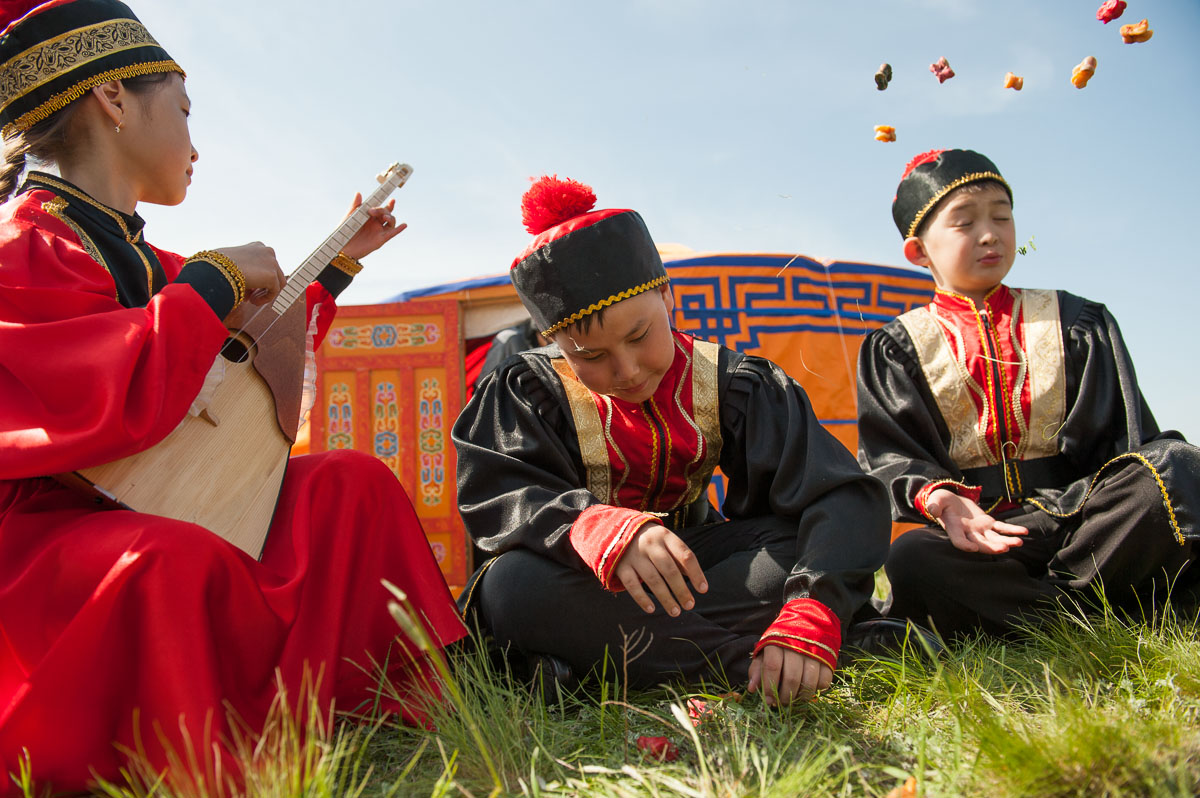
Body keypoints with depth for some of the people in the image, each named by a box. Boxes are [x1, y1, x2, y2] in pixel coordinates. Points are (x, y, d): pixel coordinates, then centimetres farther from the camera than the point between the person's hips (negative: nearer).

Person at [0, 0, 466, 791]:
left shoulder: (142, 261, 14)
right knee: (173, 561, -41)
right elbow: (100, 407, -32)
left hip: (145, 511, 9)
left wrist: (337, 263, 30)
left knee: (348, 480, 2)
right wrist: (214, 281, -21)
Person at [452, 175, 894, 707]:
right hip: (588, 581, -1)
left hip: (693, 564, 2)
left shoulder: (726, 383, -8)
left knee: (809, 548, -24)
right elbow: (493, 496, -24)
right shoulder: (526, 391, -8)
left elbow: (842, 497, -19)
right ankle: (752, 661, -31)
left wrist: (812, 612, -39)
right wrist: (601, 529, -46)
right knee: (517, 588, -35)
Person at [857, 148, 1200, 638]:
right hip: (977, 526, -1)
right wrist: (939, 497, -21)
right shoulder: (896, 348, 11)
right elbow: (889, 453, 2)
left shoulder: (1074, 321, 18)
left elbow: (1120, 431, 11)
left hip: (1078, 510, 2)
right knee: (911, 561, -36)